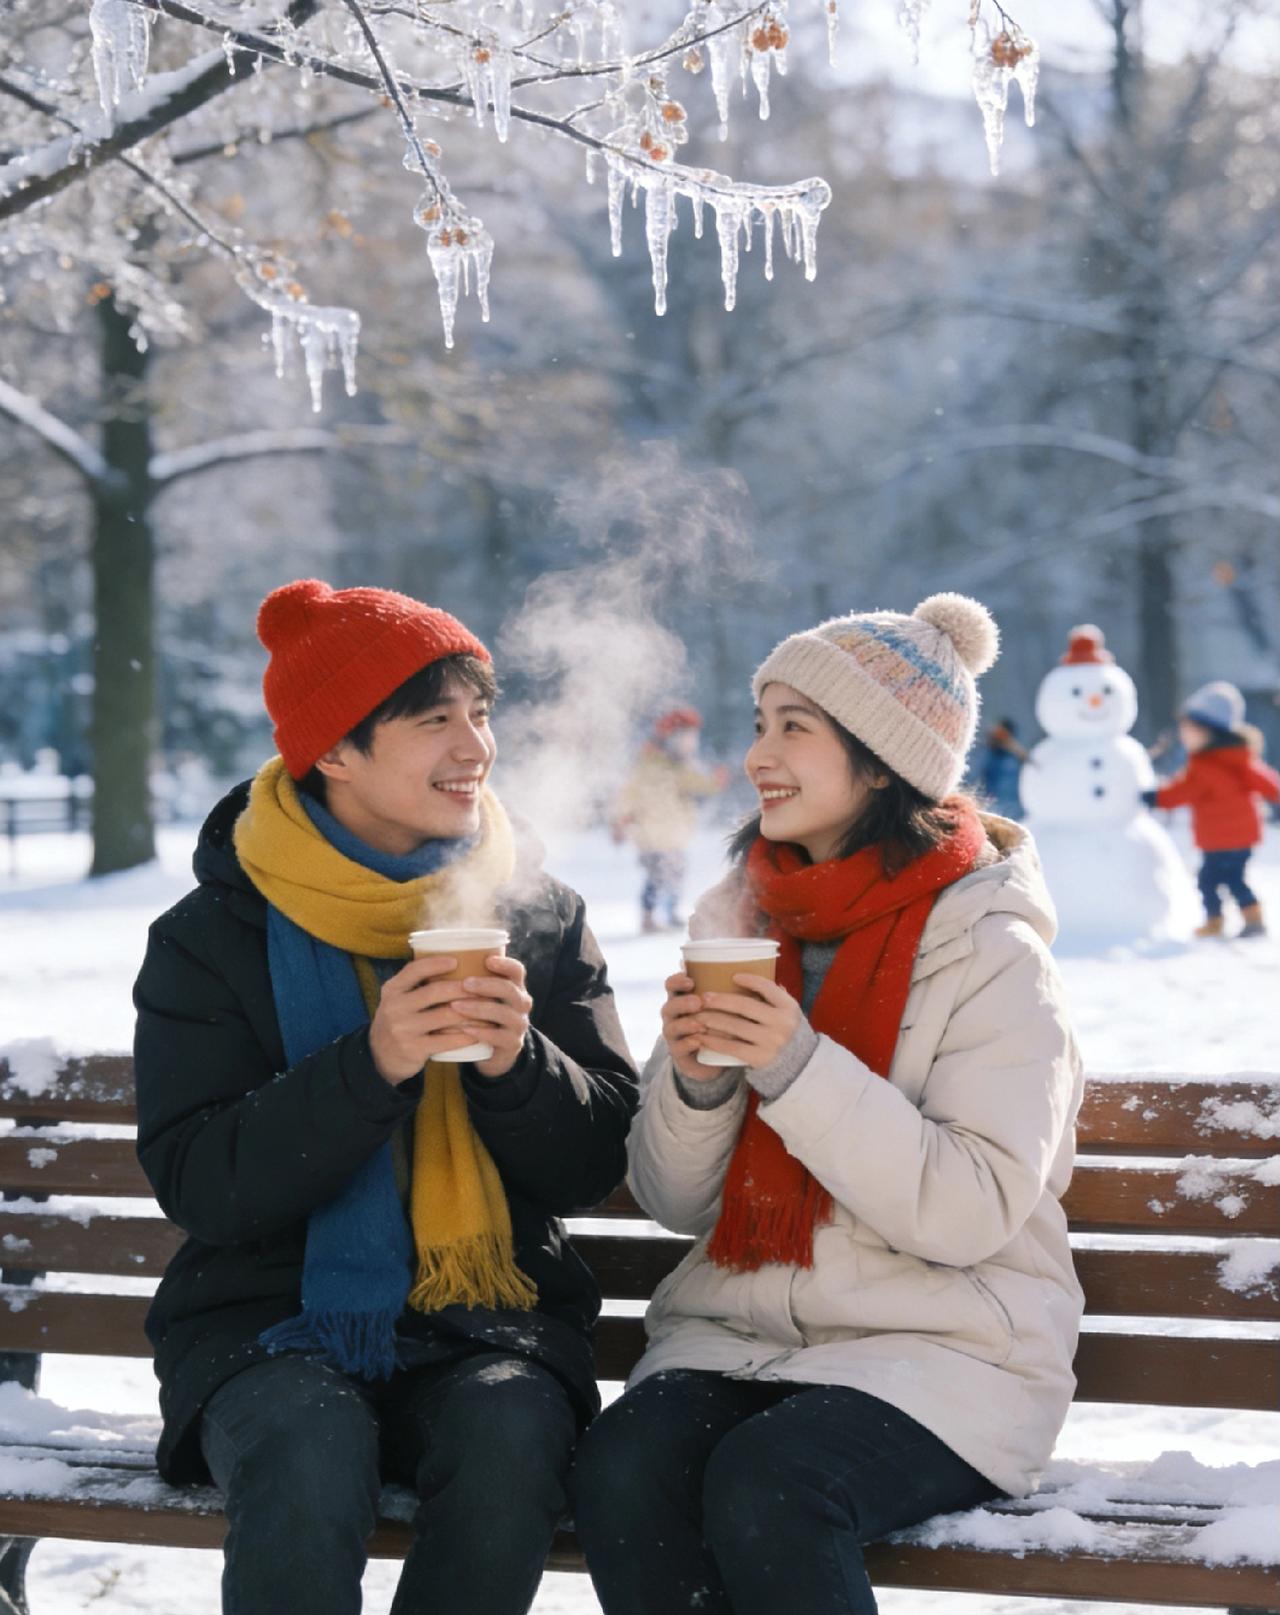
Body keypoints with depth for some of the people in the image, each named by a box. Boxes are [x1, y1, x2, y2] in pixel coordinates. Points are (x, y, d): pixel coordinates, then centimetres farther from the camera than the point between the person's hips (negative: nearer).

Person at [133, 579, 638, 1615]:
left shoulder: (544, 919, 6)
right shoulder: (212, 938, -1)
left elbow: (597, 1165, 4)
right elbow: (197, 1185, -9)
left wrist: (519, 1062, -16)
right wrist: (372, 1065, -22)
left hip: (489, 1321, 2)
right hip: (273, 1318, -1)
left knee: (512, 1436, -30)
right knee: (309, 1456, -33)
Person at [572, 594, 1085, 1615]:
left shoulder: (992, 955, -6)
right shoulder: (746, 925, 10)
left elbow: (972, 1212, -15)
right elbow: (676, 1202, 10)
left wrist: (801, 1071, -22)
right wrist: (693, 1078, -10)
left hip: (941, 1349, -4)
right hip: (738, 1330, 5)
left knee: (764, 1487, -31)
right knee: (622, 1471, -25)